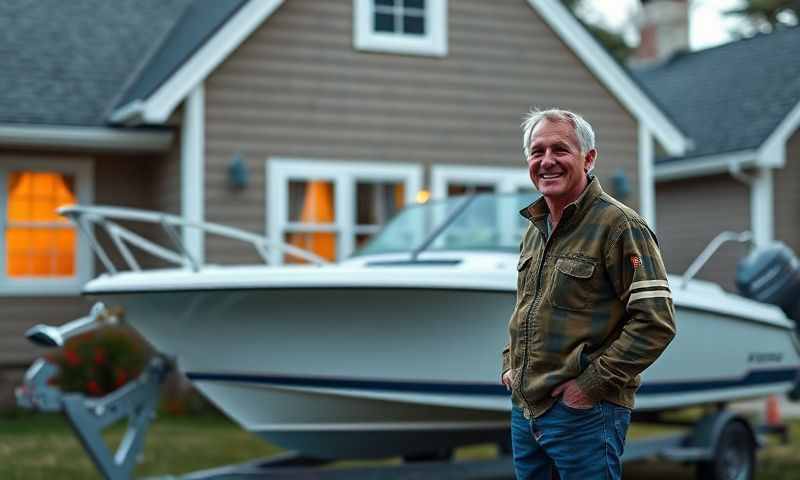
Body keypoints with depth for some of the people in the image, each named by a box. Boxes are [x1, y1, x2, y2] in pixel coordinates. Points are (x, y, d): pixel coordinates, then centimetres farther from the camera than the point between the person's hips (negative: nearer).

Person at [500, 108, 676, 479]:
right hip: (524, 408, 8)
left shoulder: (619, 225, -12)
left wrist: (591, 385, -19)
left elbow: (655, 322, -18)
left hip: (585, 416, -7)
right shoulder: (534, 229, 14)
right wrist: (510, 364, 13)